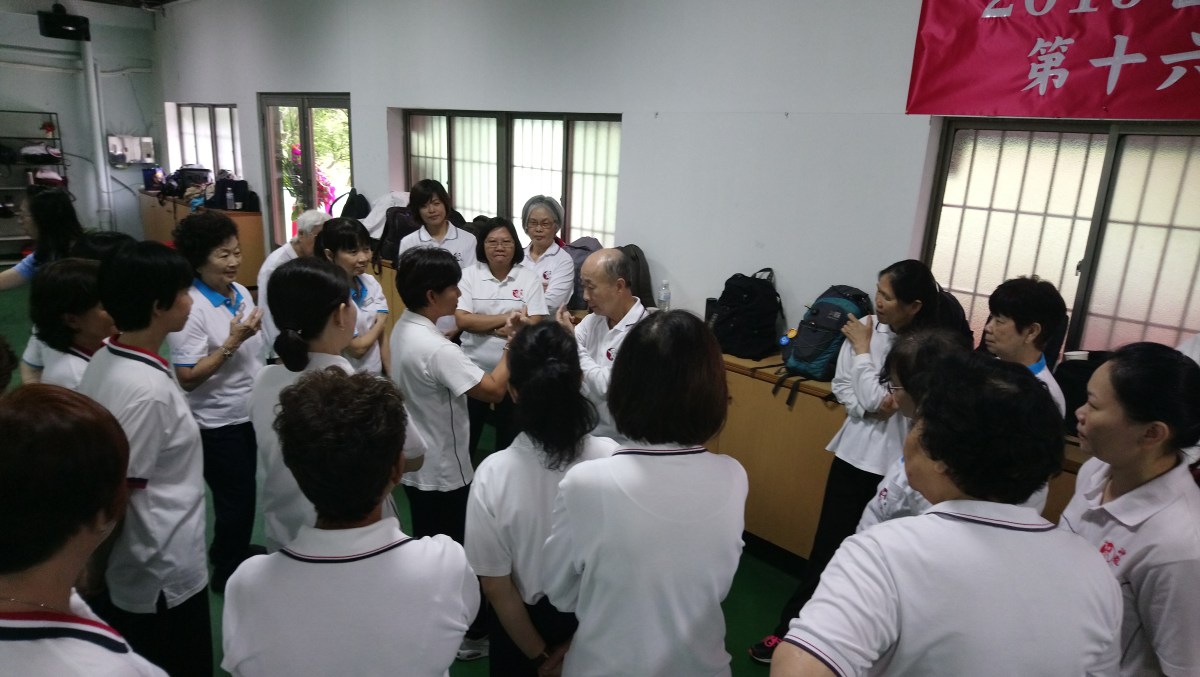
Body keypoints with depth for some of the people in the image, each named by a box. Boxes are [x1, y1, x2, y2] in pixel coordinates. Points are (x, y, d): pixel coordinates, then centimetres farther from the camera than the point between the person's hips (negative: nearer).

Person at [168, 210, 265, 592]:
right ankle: (228, 573, 28)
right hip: (217, 422, -7)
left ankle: (232, 552, 45)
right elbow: (187, 378, -23)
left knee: (243, 493, 22)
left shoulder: (241, 292, 0)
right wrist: (233, 341, -28)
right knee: (236, 498, 7)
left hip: (249, 413, 7)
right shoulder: (191, 307, -22)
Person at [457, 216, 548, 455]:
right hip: (474, 370, 0)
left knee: (510, 439, 15)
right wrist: (508, 317, -17)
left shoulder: (528, 277, -2)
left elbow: (534, 325, -10)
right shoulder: (469, 275, -2)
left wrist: (482, 325, -13)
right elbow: (462, 320, -12)